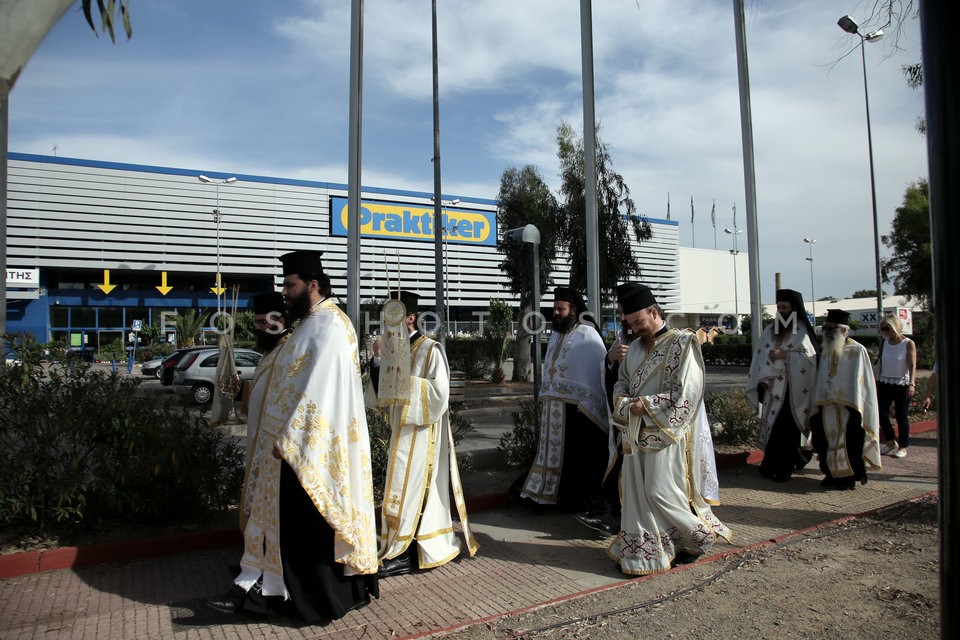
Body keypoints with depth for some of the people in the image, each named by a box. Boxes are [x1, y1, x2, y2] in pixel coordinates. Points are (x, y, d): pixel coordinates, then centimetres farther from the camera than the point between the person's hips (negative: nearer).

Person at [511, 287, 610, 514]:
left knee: (576, 457, 5)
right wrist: (545, 400, 13)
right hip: (552, 407, 7)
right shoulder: (555, 335, 12)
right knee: (553, 451, 13)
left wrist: (588, 404, -18)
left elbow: (598, 372, -15)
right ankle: (548, 495, 25)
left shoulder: (587, 335, -11)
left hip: (576, 408, -7)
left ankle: (580, 500, 20)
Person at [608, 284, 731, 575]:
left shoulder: (682, 343, -8)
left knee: (660, 492, -4)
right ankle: (639, 550, 20)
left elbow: (685, 393, -15)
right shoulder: (635, 347, 13)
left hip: (666, 432, -6)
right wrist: (626, 404, -5)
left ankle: (700, 535, 20)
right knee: (636, 491, 8)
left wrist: (646, 405, -15)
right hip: (637, 432, 7)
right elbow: (621, 383, 17)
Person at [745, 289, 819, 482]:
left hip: (793, 389, -4)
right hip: (772, 387, 4)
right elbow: (761, 355, 9)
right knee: (771, 425, 6)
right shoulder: (770, 330, 12)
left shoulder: (802, 331, -1)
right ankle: (771, 465, 15)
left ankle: (784, 467, 1)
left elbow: (810, 356, -9)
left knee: (786, 428, -7)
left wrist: (784, 354, -18)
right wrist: (762, 380, 0)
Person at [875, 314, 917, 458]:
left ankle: (903, 447, 14)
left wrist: (911, 384, -23)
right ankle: (890, 442, 19)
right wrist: (876, 381, 11)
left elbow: (912, 365, -12)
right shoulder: (884, 342, 7)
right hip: (884, 383, 4)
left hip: (902, 384, -4)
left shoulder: (908, 344, -6)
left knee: (901, 416, 2)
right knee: (881, 413, 1)